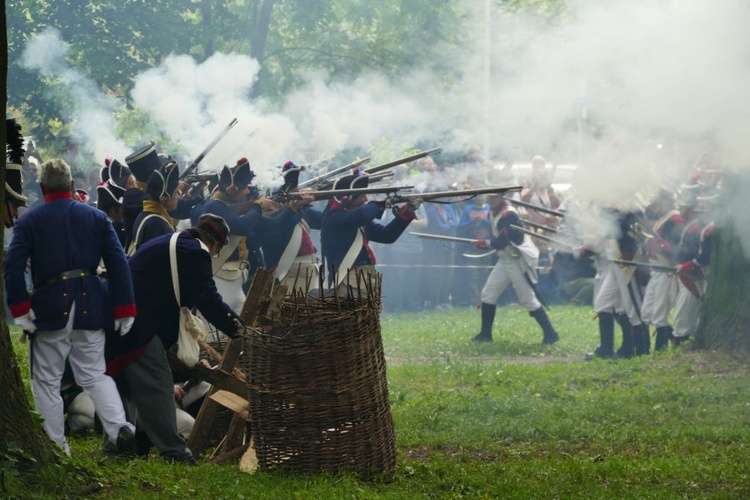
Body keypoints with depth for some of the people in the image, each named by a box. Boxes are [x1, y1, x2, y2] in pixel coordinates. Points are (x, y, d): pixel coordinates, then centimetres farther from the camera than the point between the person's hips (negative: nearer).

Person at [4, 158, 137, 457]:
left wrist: (20, 309, -9)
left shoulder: (29, 222, -1)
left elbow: (13, 267, -11)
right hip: (91, 307, 3)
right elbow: (118, 264, 2)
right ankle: (118, 428, -7)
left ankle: (56, 448, 6)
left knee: (47, 382, 8)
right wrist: (124, 309, 4)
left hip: (50, 309, -3)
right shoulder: (97, 217, 7)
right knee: (95, 375, 14)